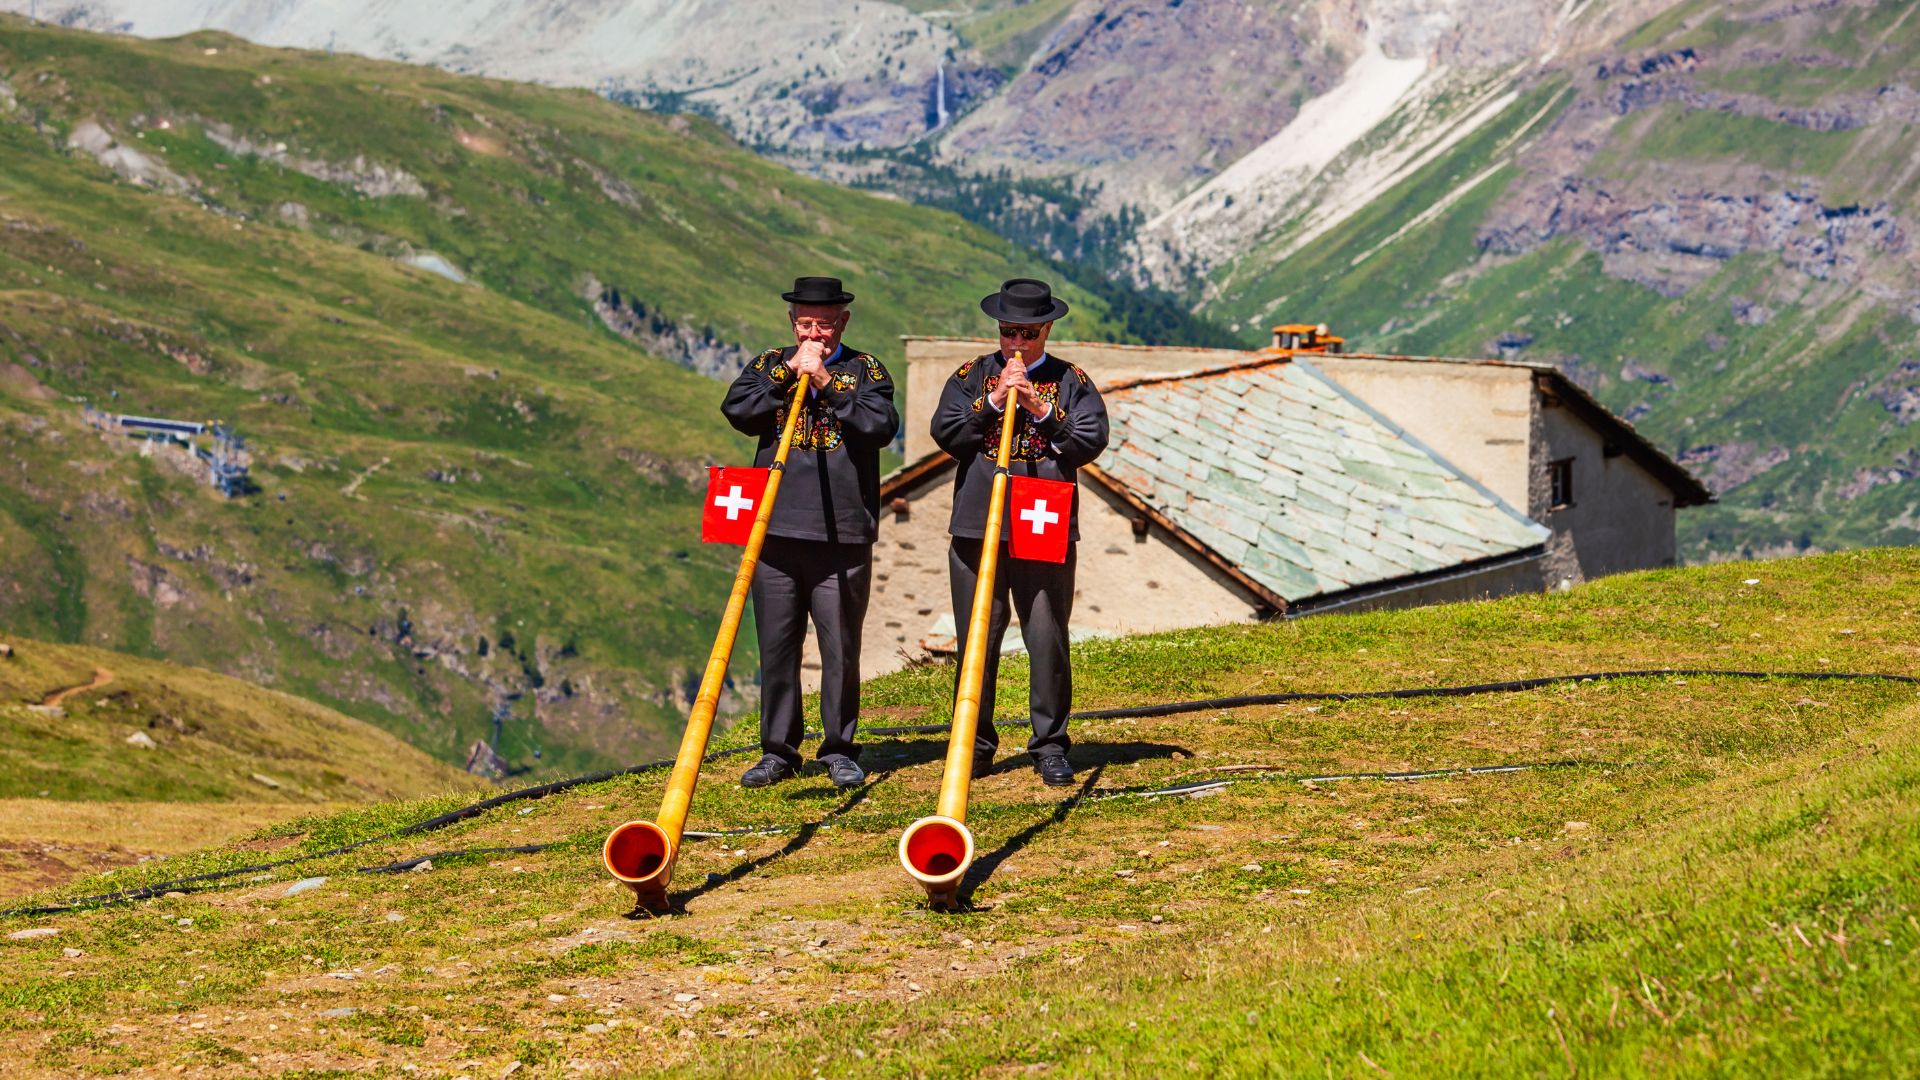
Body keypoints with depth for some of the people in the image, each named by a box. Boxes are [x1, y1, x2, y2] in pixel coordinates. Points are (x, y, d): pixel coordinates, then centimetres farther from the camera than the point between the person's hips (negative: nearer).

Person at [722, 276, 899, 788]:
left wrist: (825, 382, -12)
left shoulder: (864, 370, 7)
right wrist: (790, 376, -8)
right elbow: (737, 410, -3)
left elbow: (880, 426, -10)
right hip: (776, 531, 2)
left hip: (843, 533, -2)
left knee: (841, 646, 1)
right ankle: (778, 751, 12)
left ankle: (839, 750, 12)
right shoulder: (770, 365, 13)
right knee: (776, 645, 4)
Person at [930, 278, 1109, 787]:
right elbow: (945, 433, 0)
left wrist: (1043, 410, -13)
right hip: (977, 529, 1)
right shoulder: (973, 376, 11)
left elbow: (1091, 441, -2)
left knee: (1048, 641, -1)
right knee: (976, 643, 3)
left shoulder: (1071, 382, 9)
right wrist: (994, 401, -10)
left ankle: (1050, 745, 7)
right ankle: (975, 744, 13)